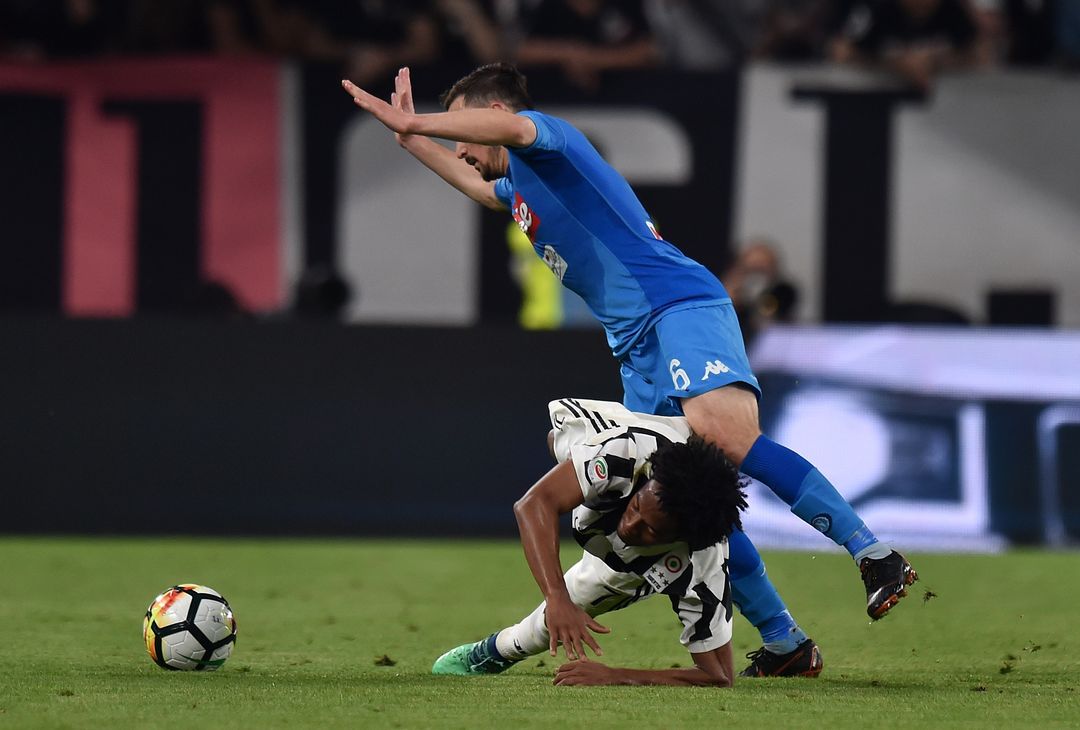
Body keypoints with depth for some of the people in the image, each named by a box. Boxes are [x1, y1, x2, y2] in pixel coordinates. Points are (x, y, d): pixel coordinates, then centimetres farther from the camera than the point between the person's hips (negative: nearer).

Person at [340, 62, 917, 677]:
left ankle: (877, 557, -33)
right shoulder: (520, 186, 29)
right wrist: (412, 137, 50)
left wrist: (411, 122, -21)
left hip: (681, 305, -10)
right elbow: (476, 184, 54)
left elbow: (512, 127, -25)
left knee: (730, 442, -31)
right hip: (636, 344, 10)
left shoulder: (550, 142, 0)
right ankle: (783, 642, -1)